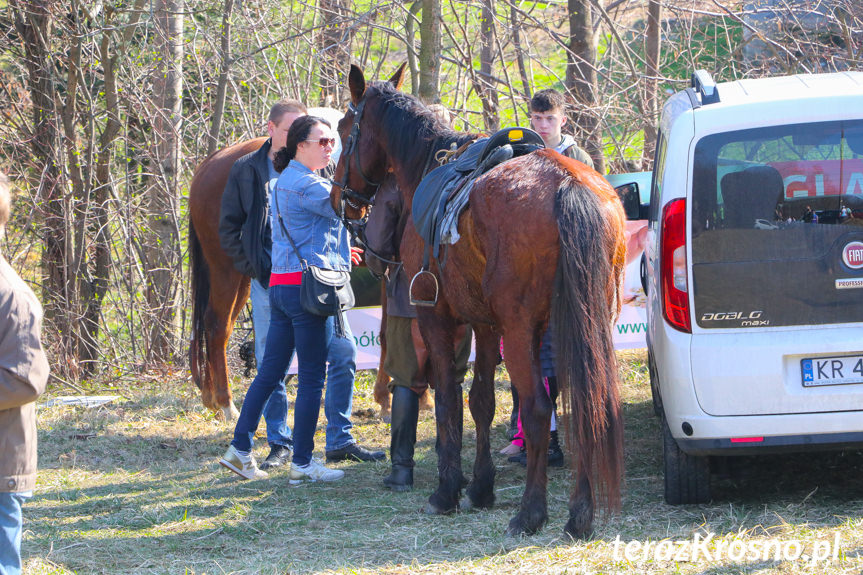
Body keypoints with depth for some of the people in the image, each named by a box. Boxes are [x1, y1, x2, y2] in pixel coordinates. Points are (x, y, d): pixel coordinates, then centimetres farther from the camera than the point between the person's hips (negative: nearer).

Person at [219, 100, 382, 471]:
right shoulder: (247, 171, 3)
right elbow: (228, 228, 6)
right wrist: (251, 268, -3)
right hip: (271, 282, -1)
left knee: (343, 352, -3)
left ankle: (340, 441, 8)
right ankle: (279, 445, 13)